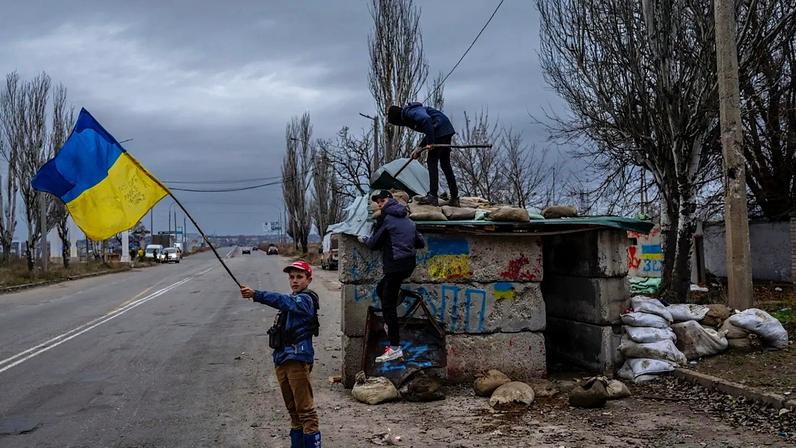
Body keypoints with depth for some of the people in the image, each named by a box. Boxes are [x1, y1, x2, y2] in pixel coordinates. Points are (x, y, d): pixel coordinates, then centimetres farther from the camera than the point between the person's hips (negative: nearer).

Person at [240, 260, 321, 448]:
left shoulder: (305, 299, -8)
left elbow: (284, 301, -27)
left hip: (298, 360, -9)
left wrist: (256, 295, -37)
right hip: (282, 360, 9)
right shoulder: (295, 300, 21)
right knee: (293, 410, 13)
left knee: (305, 410, -9)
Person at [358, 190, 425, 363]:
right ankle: (390, 324, 19)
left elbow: (374, 243, 0)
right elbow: (420, 243, 21)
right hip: (409, 264, 9)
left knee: (388, 305, -6)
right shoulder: (407, 220, 18)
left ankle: (395, 348, -8)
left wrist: (363, 239, 20)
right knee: (381, 289, 26)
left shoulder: (386, 218, -4)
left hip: (396, 266, -9)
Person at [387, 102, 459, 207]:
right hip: (447, 131, 10)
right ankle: (454, 198, 14)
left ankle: (432, 196, -7)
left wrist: (430, 142, -25)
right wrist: (419, 149, 22)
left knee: (432, 162, -6)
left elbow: (426, 119, -27)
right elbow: (429, 134, 26)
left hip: (440, 130, -10)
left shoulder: (410, 112, -8)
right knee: (445, 164, 12)